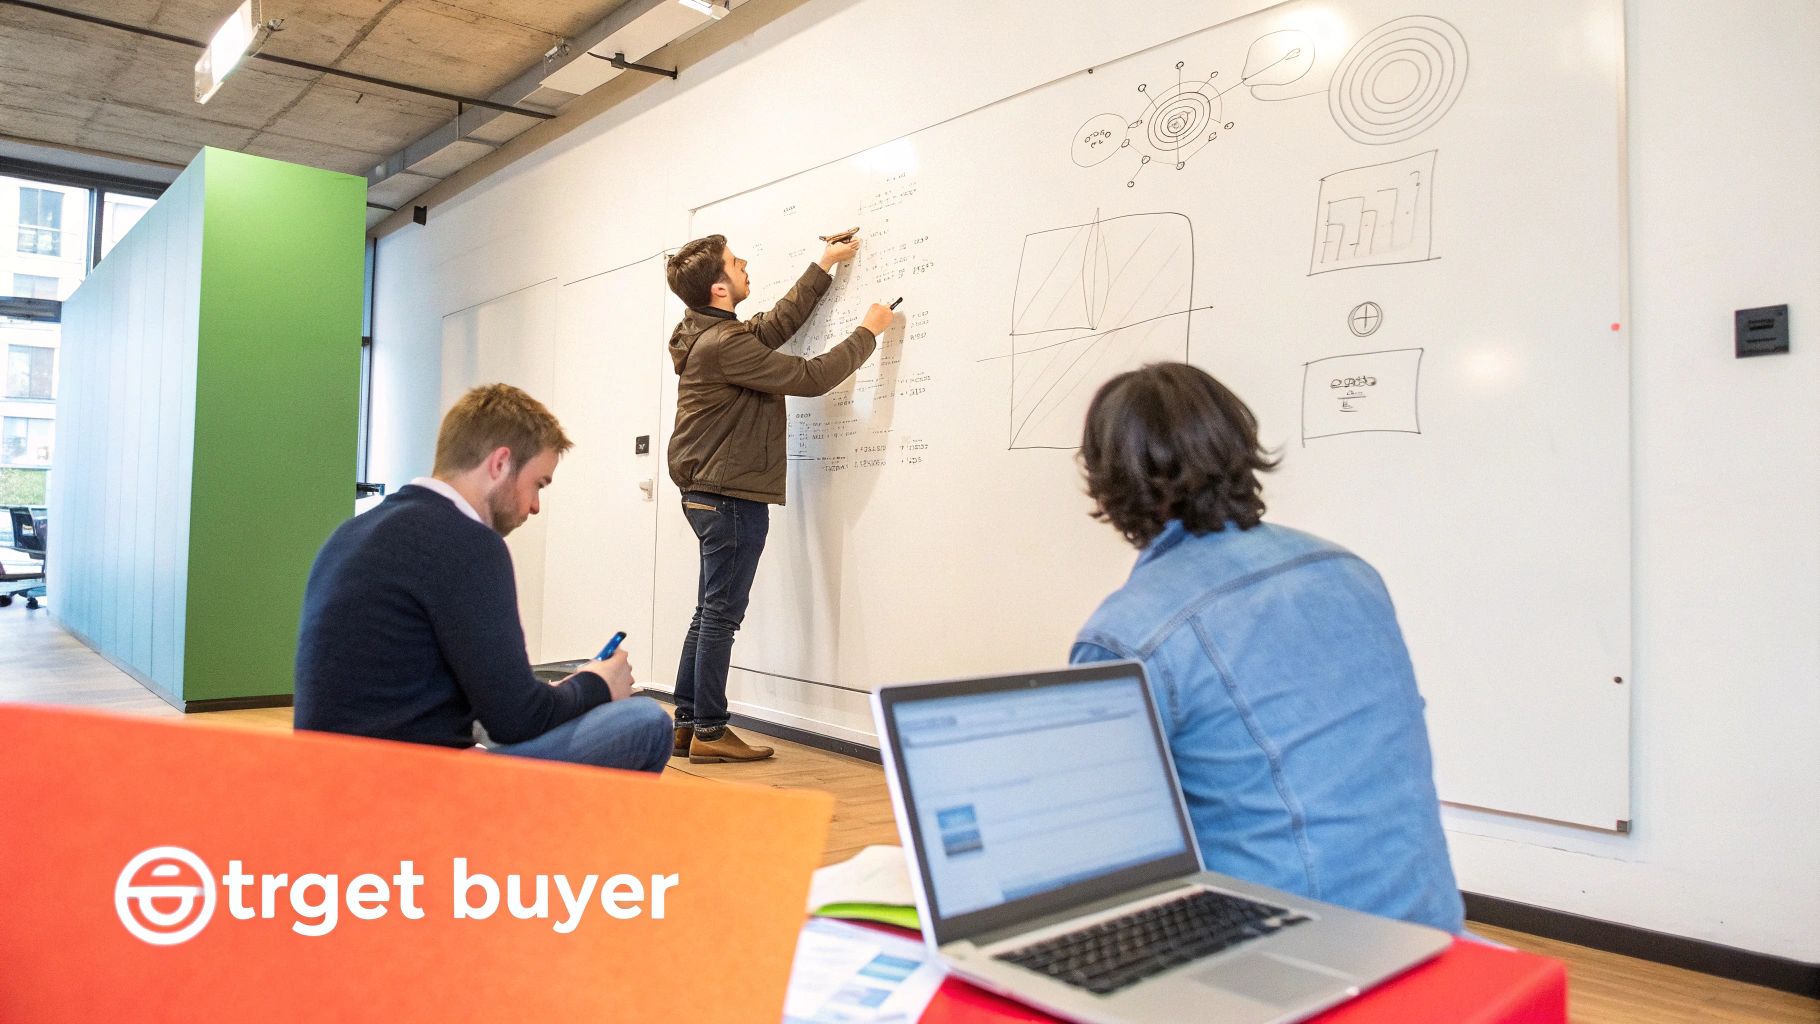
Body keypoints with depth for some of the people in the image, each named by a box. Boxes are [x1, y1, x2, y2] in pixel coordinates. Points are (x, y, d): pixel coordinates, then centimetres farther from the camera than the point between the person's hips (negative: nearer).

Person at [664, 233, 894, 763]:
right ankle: (709, 732, 5)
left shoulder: (709, 333, 11)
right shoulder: (725, 345, -19)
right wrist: (868, 332, -6)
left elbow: (777, 324, 21)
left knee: (710, 614, 14)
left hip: (709, 494, 10)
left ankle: (687, 724, 20)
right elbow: (811, 377, -18)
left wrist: (824, 266, 25)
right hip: (731, 495, -10)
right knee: (721, 616, -3)